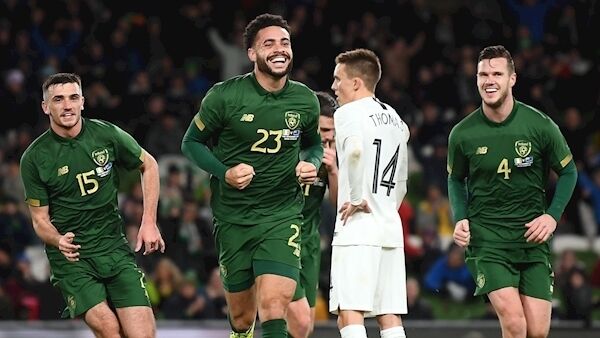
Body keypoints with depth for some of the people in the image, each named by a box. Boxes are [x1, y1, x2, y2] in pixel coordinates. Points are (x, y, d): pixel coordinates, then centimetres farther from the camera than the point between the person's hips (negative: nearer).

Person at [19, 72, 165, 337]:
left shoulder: (107, 134, -2)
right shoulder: (34, 158, -5)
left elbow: (148, 165, 14)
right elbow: (40, 219, 1)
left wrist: (149, 223, 8)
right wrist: (58, 241, -21)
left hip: (114, 246, 2)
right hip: (71, 256, -2)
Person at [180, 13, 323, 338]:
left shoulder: (305, 100, 0)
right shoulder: (225, 96, -9)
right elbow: (191, 142, 2)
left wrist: (311, 164, -3)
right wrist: (224, 173, -14)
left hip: (283, 216, 0)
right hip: (233, 219, 0)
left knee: (274, 309, -19)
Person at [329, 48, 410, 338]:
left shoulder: (348, 113, -5)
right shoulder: (395, 119, 19)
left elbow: (356, 151, -27)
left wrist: (358, 200, -18)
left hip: (357, 229, -8)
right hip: (391, 228, 8)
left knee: (349, 313, -11)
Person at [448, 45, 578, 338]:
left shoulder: (540, 125, -4)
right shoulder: (462, 134, -3)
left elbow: (568, 171, 9)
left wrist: (552, 216, -3)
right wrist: (460, 219, 0)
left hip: (532, 237, 2)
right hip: (486, 238, -1)